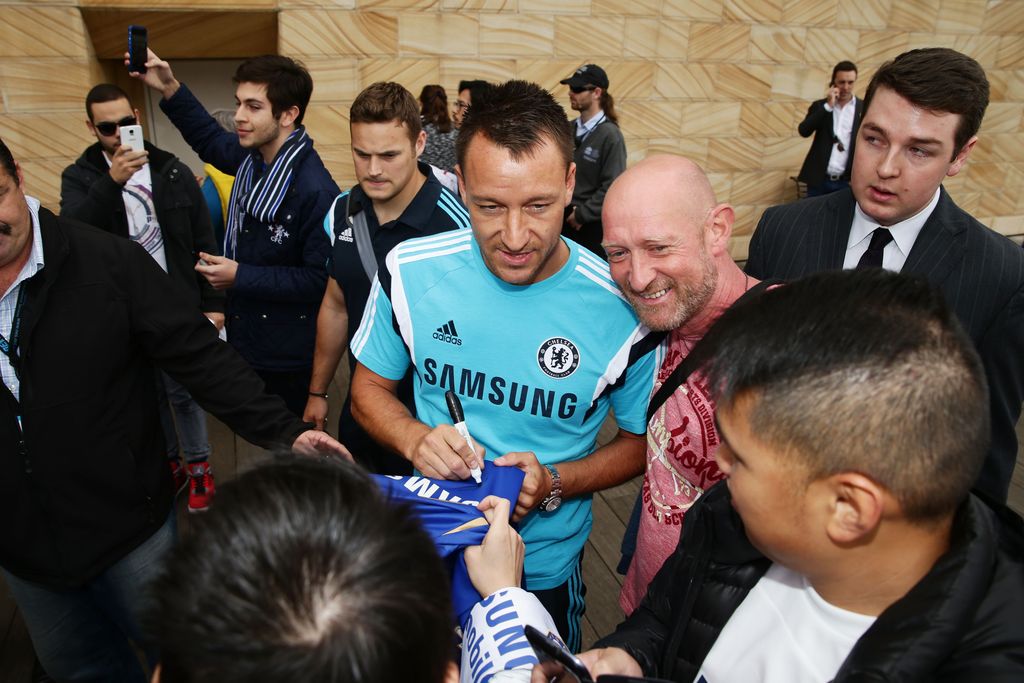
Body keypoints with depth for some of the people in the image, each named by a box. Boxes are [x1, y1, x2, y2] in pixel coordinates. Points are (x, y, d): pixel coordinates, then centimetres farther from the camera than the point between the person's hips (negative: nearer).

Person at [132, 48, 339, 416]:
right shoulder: (251, 157, 0)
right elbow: (210, 139, 23)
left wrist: (241, 276, -20)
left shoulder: (315, 190, -25)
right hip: (246, 340, 8)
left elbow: (319, 279, -25)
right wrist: (169, 89, 12)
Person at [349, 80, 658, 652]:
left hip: (544, 568, -1)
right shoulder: (411, 271, -17)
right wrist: (415, 438, -23)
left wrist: (555, 484, -23)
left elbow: (643, 440, -7)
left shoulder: (622, 306, -22)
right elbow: (371, 387, -2)